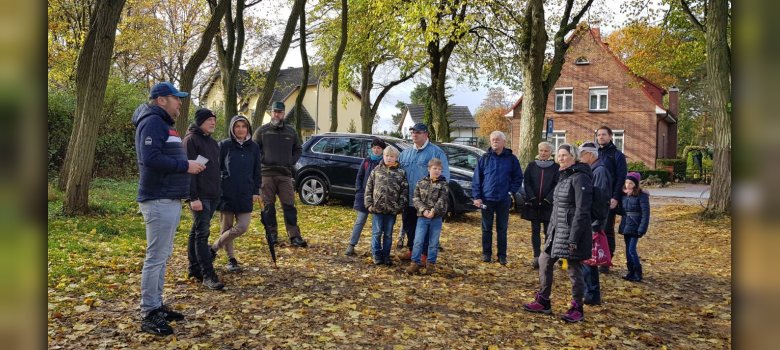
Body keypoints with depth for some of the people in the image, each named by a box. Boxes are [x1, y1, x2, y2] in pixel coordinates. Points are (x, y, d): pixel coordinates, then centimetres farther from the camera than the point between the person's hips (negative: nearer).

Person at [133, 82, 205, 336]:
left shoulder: (164, 124, 21)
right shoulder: (152, 122, -12)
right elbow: (150, 159, -24)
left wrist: (188, 164, 7)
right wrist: (185, 166, -17)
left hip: (170, 200, 11)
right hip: (159, 201, -11)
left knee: (162, 256, 15)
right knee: (156, 257, -7)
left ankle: (157, 305, 24)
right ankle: (148, 315, 0)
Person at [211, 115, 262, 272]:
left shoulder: (254, 147, 7)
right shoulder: (224, 145, -1)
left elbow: (257, 171, 11)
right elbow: (216, 168, 2)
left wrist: (256, 191, 6)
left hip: (245, 195, 2)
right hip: (226, 193, -2)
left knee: (242, 227, -4)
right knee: (226, 227, 4)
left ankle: (215, 246, 17)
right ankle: (231, 259, 21)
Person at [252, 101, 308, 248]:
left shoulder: (291, 131, 14)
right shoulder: (262, 131, 6)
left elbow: (298, 149, 22)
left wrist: (292, 161, 7)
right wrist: (262, 160, -8)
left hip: (285, 175, 2)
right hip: (266, 174, -1)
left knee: (289, 206, -1)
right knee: (268, 207, 3)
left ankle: (294, 236, 1)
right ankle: (272, 235, 13)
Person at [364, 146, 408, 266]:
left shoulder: (401, 173, 1)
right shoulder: (376, 170, 2)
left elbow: (405, 190, 0)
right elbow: (369, 188, 4)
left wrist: (400, 206, -7)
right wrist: (369, 204, -3)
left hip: (392, 210, 0)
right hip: (377, 208, 0)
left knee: (388, 234, 10)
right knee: (377, 233, 6)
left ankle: (386, 256, 21)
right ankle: (376, 255, 18)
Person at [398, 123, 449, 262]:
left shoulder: (436, 152, -6)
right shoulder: (405, 153, 13)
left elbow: (444, 175, -9)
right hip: (409, 200, 6)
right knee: (409, 226, 15)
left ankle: (425, 254, 14)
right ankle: (412, 249, 31)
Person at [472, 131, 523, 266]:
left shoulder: (511, 159, 1)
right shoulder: (484, 158, 1)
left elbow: (518, 177, 7)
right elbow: (476, 179, 1)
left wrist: (511, 191, -6)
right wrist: (476, 196, -5)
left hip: (504, 200, 0)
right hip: (487, 199, 0)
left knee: (502, 229, 8)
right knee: (486, 228, 8)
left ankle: (502, 255, 17)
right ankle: (486, 253, 19)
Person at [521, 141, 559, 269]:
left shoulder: (555, 167, 1)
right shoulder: (531, 166, 5)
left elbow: (557, 185, -3)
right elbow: (526, 183, 1)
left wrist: (547, 200, -12)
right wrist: (532, 198, -10)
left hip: (548, 204, -1)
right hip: (533, 204, 2)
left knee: (548, 231, 2)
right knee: (535, 231, 4)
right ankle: (536, 257, 9)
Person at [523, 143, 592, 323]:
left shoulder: (580, 178, -14)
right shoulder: (563, 177, 14)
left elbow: (582, 211, -19)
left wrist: (574, 239, -21)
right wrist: (550, 230, 17)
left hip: (572, 231, -9)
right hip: (557, 230, 9)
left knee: (574, 269, 1)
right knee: (544, 261, 12)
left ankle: (577, 309, 16)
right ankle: (543, 302, 23)